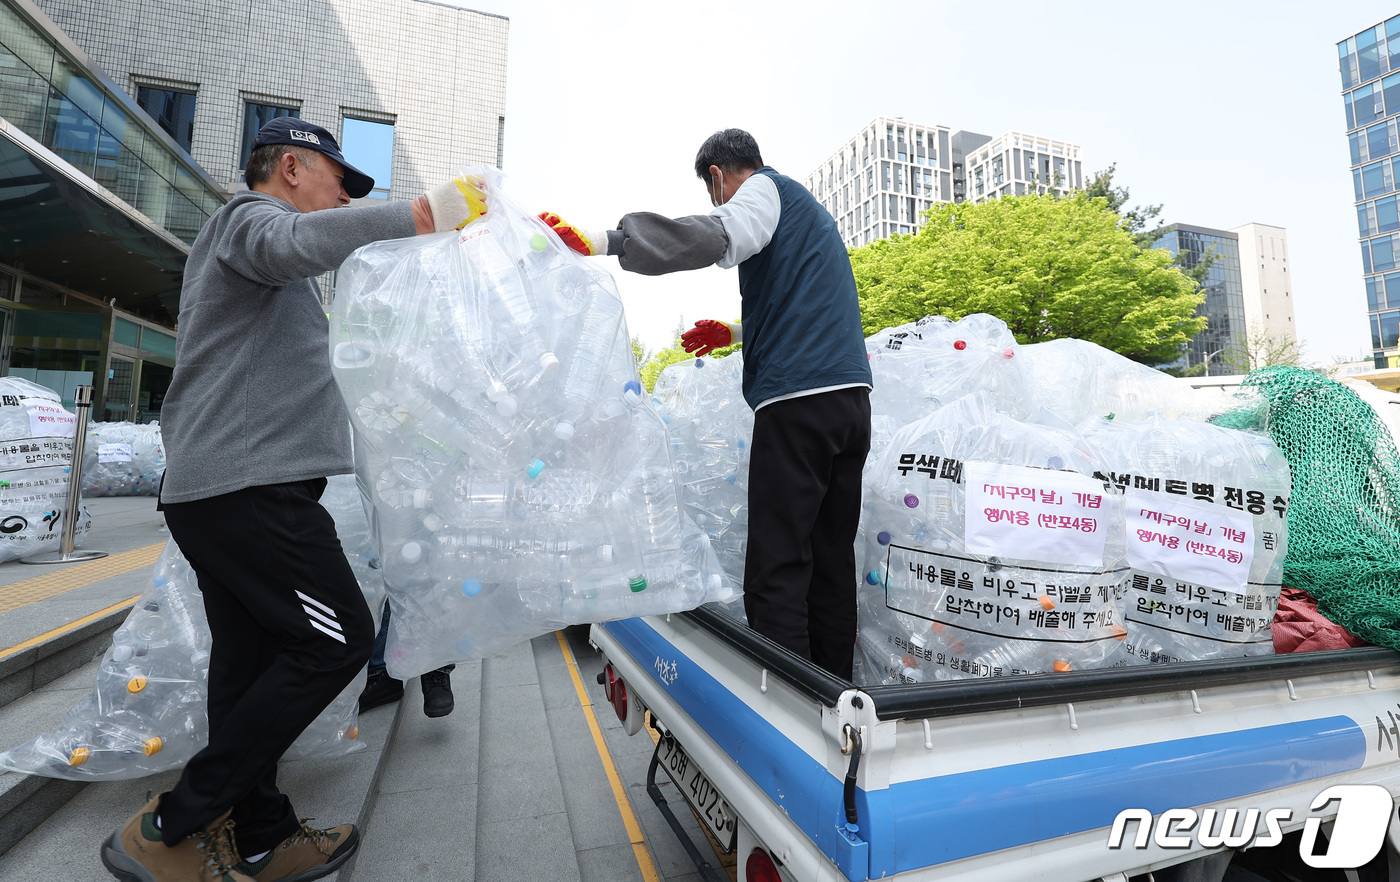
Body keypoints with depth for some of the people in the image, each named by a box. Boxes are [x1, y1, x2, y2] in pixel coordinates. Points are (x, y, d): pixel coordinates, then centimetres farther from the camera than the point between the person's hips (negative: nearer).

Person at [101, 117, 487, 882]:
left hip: (215, 488, 11)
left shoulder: (242, 233, 32)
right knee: (336, 640, -8)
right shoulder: (247, 215, 0)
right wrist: (428, 210, -29)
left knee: (251, 661, 9)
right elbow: (291, 242, -28)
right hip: (251, 484, -11)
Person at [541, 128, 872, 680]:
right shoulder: (808, 208, 32)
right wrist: (735, 333, 41)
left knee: (777, 570, -9)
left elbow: (718, 235, -20)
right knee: (832, 561, 11)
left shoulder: (764, 192, 4)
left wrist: (600, 241, -25)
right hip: (851, 395, 10)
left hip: (798, 399, -9)